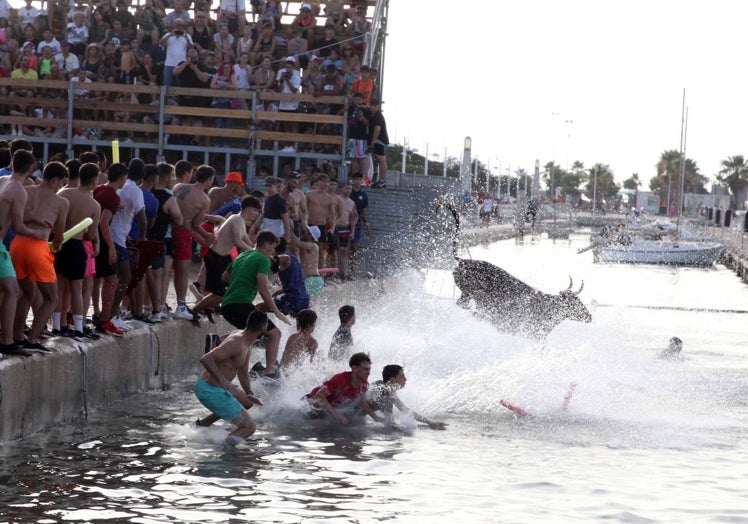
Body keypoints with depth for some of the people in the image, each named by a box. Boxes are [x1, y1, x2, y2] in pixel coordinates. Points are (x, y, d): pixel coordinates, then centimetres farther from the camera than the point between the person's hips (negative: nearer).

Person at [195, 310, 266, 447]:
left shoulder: (247, 343, 10)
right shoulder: (236, 343, -22)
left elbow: (243, 371, 23)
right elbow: (205, 359, -32)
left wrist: (249, 393, 15)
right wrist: (222, 380, -36)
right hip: (212, 392, -10)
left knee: (248, 402, 33)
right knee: (249, 427, -7)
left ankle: (203, 423, 27)